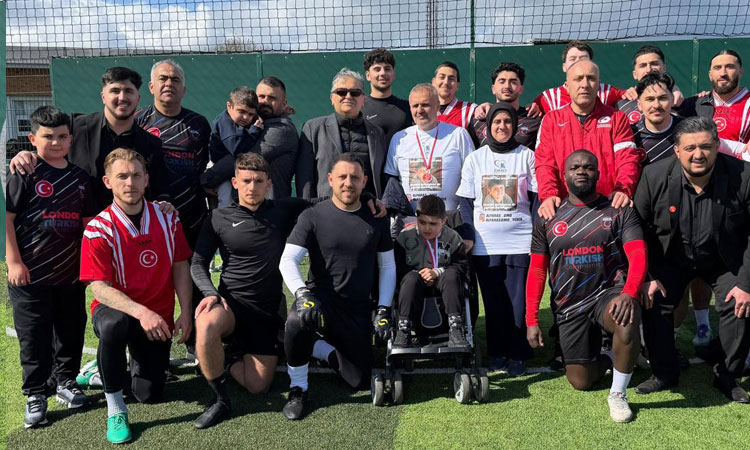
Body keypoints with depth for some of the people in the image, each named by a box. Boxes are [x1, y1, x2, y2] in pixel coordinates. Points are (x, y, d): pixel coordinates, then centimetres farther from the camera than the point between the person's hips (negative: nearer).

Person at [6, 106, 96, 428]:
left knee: (71, 331, 14)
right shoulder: (26, 174, -6)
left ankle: (64, 380, 32)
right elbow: (7, 217, -9)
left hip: (71, 273, 5)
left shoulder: (79, 177, 8)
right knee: (34, 337, 5)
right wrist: (13, 261, -13)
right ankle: (36, 395, 18)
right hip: (31, 274, -4)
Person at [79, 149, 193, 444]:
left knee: (149, 395, -1)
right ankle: (115, 409, -20)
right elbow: (99, 287, -20)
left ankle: (138, 358, 35)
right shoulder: (98, 229, -14)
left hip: (158, 317, 3)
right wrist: (141, 312, -35)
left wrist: (186, 313, -9)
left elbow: (180, 267, 2)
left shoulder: (167, 219, -3)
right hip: (115, 308, -3)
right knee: (113, 325, -41)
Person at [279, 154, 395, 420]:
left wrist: (384, 309, 3)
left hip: (358, 309, 3)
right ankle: (297, 389, -12)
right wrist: (302, 294, -29)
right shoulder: (313, 216, -4)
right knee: (297, 321, -38)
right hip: (320, 298, -3)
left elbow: (387, 266, 12)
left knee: (359, 381, 0)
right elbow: (287, 261, -11)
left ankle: (325, 350, 28)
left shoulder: (376, 220, 5)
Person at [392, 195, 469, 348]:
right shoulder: (405, 237, 0)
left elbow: (462, 265, -4)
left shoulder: (452, 238, 2)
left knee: (451, 275, -31)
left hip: (441, 281, 1)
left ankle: (456, 329, -34)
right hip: (417, 283, 0)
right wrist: (419, 275, -19)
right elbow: (397, 267, -4)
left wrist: (438, 272, -18)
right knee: (411, 278, -33)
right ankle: (403, 330, -35)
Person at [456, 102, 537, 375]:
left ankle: (517, 355, 11)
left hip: (520, 240, -1)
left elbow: (536, 197, 5)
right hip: (485, 243, 1)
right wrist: (467, 235, -2)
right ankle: (496, 353, 17)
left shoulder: (527, 156, 6)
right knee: (493, 300, 5)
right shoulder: (475, 158, 9)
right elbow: (465, 201, 7)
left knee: (518, 299, -1)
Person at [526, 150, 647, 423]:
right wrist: (531, 320, -1)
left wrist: (629, 293, -31)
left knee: (627, 323, -37)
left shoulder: (619, 211, 0)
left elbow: (638, 256, -11)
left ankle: (618, 394, -12)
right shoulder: (548, 219, 5)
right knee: (580, 382, 5)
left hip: (609, 293, -2)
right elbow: (537, 271, 5)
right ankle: (606, 358, 40)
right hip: (570, 307, 3)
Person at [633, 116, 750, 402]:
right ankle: (664, 374, 9)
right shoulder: (655, 176, -21)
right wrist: (649, 275, -15)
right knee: (654, 305, -12)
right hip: (671, 259, 1)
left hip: (724, 261, 0)